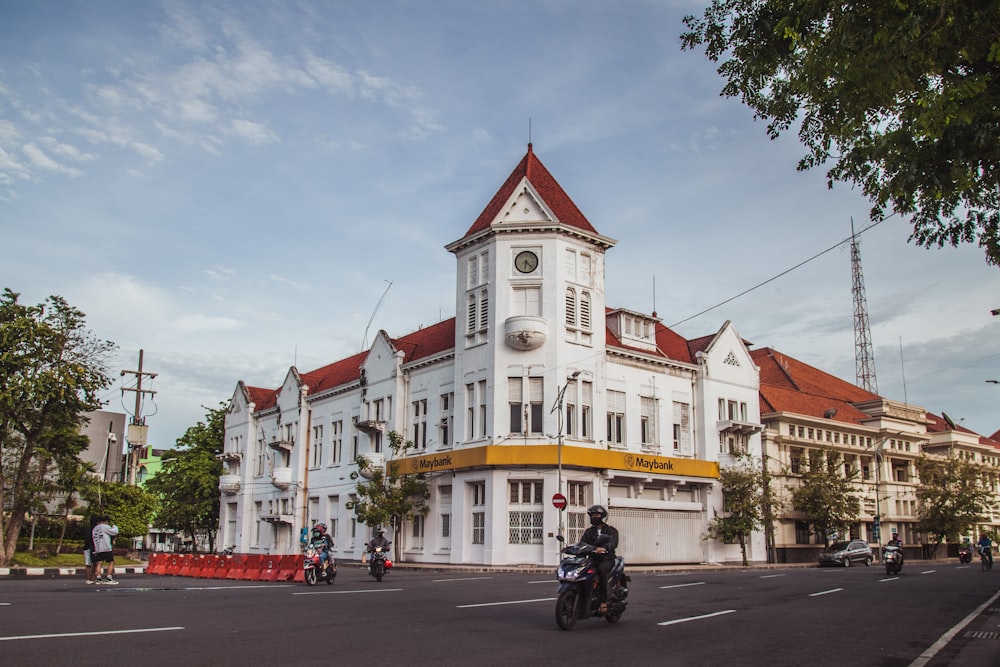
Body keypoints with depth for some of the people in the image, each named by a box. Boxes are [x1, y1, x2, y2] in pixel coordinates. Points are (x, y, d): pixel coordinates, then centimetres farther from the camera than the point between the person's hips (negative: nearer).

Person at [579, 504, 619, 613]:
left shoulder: (611, 530, 7)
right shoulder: (589, 531, 21)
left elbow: (613, 543, -12)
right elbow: (582, 543, 7)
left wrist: (603, 548, -34)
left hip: (607, 559, -4)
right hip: (592, 559, 4)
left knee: (601, 569, -37)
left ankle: (604, 601, -33)